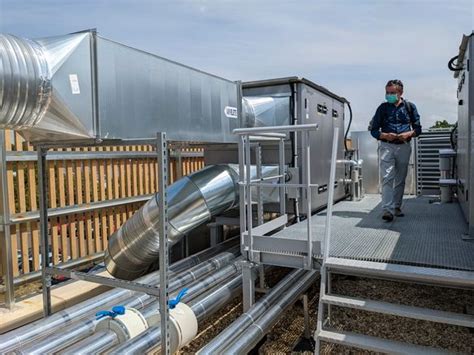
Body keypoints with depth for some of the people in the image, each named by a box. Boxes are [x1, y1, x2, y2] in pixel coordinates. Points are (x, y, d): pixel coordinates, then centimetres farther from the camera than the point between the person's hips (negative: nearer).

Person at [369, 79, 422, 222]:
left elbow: (418, 128, 12)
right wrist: (385, 135, -13)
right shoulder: (383, 108, 6)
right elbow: (373, 130, 6)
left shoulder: (410, 107, 8)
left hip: (404, 147, 2)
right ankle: (387, 209, -19)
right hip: (387, 146, -2)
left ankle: (397, 207, 23)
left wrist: (409, 134, -10)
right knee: (387, 178, -13)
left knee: (400, 179, 10)